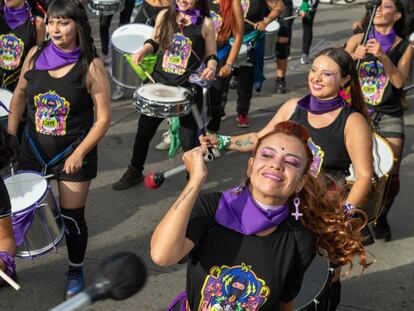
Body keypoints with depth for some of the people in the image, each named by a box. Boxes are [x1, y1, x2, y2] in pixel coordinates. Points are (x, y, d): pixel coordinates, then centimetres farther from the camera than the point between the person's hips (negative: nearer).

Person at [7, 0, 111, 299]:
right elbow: (20, 94, 10)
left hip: (73, 154, -3)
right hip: (34, 149, 3)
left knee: (72, 216, 8)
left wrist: (79, 154, -17)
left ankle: (76, 270, 33)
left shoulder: (91, 66, -17)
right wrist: (10, 134, 7)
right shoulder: (36, 55, -5)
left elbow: (103, 118, -14)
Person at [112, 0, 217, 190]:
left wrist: (211, 67, -20)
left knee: (188, 139, 0)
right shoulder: (164, 16, 2)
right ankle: (135, 171, 38)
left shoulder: (205, 24, -6)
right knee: (144, 131, 15)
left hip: (188, 88, -3)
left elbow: (211, 56, 1)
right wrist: (142, 51, -5)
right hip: (159, 82, 4)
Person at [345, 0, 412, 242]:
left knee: (391, 175, -2)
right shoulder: (358, 40, 1)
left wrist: (382, 56, -24)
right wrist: (354, 56, -26)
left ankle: (381, 218, 25)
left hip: (390, 117, 0)